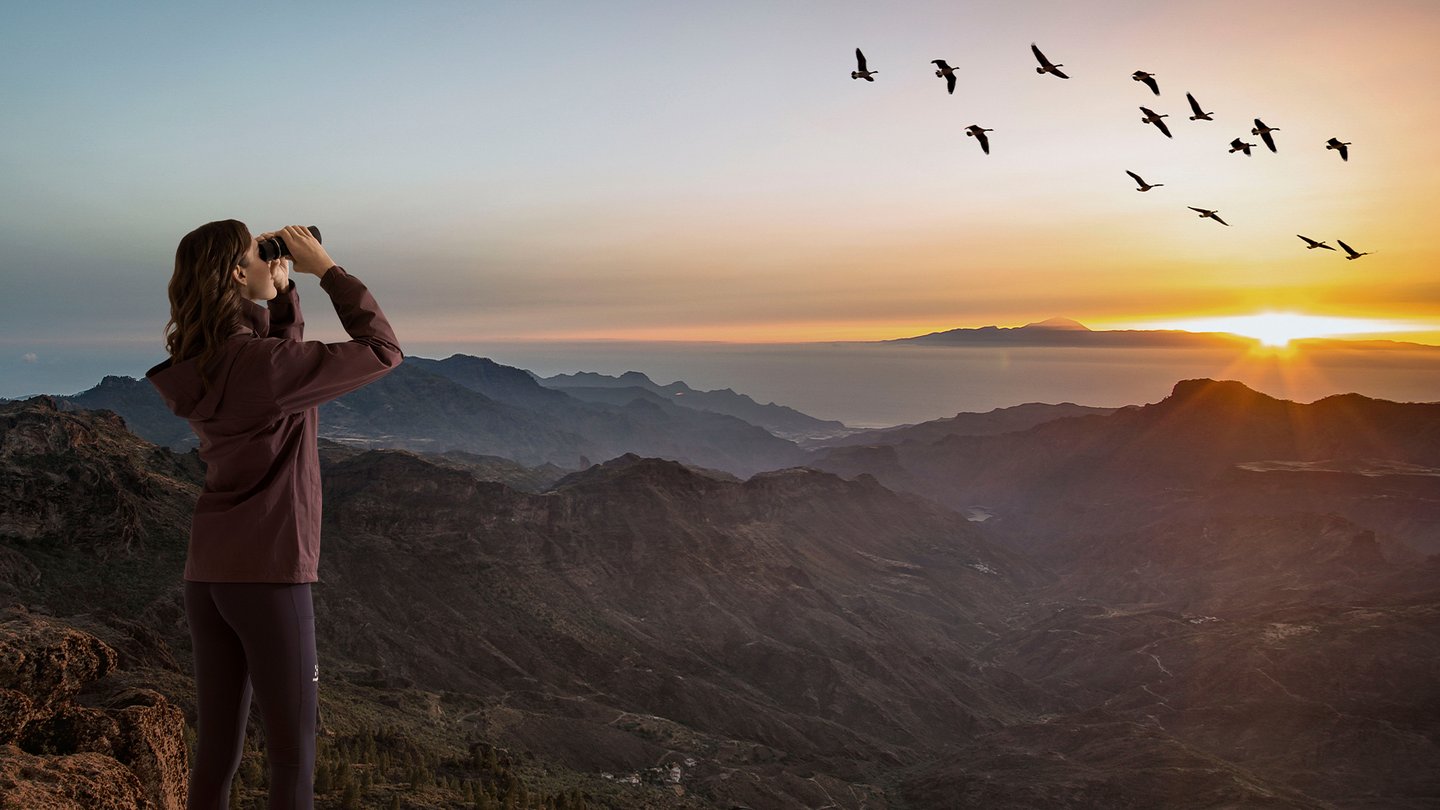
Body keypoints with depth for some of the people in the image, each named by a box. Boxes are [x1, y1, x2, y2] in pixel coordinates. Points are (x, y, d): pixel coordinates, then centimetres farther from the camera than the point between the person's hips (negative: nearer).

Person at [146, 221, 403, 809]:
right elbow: (382, 352, -13)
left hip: (207, 575, 8)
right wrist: (325, 268, -6)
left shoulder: (201, 365, 7)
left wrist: (285, 290, 12)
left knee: (217, 749, 14)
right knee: (293, 753, 3)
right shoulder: (261, 364, -18)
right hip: (268, 575, -8)